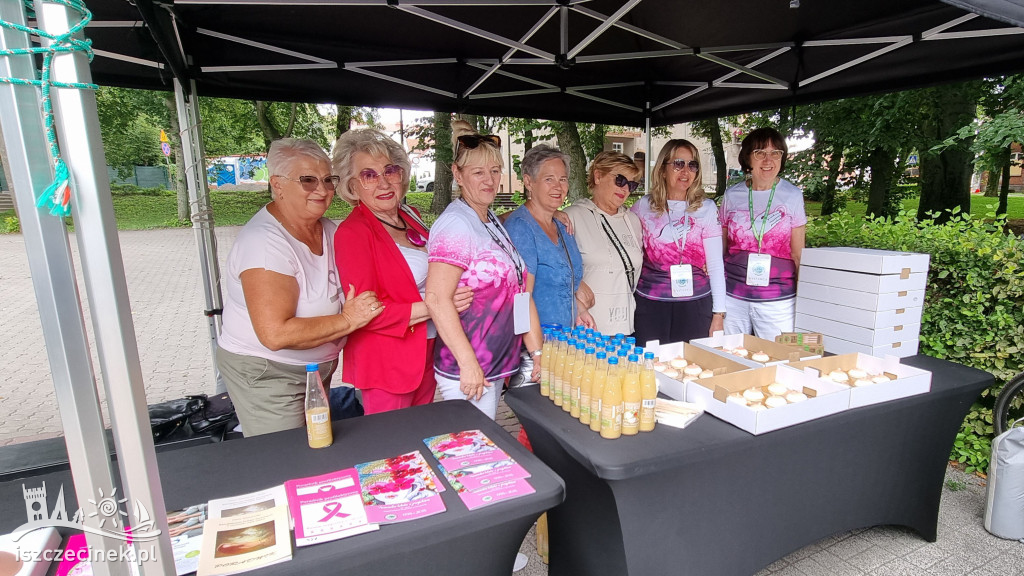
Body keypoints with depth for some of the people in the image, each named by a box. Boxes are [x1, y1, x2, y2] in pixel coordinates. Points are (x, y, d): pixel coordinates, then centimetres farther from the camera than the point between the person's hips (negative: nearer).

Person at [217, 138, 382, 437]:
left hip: (317, 366, 8)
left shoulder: (328, 229, 2)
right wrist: (348, 320, -25)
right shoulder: (264, 241, -24)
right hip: (266, 375, -8)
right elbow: (276, 334, -31)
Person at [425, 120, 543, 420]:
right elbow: (437, 298, -25)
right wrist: (469, 363, -23)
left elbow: (519, 291, 17)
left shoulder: (492, 221, 12)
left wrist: (537, 351, 13)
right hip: (467, 371, -9)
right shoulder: (456, 223, -16)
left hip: (495, 365, 9)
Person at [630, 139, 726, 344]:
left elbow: (715, 264, 1)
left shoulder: (706, 208, 2)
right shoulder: (643, 207, 4)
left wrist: (719, 313, -1)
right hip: (650, 304, 0)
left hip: (696, 305, 0)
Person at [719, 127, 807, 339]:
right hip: (733, 296, 1)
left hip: (777, 300, -1)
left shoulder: (792, 196, 1)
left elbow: (798, 254, 5)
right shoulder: (732, 196, 3)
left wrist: (803, 298, 2)